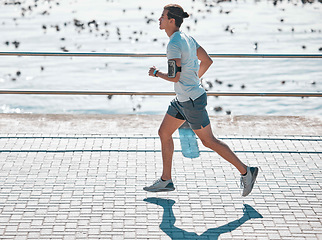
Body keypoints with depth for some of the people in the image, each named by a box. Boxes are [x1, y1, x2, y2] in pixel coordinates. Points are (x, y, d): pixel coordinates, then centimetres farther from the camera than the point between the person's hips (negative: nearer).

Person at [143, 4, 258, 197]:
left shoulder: (174, 44, -21)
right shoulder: (186, 38, 7)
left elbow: (174, 77, -25)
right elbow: (207, 61, 13)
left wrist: (156, 73, -8)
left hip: (192, 101, -10)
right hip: (182, 100, 10)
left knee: (208, 141, 1)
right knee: (164, 133, 13)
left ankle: (245, 171, 12)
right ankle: (166, 180, 20)